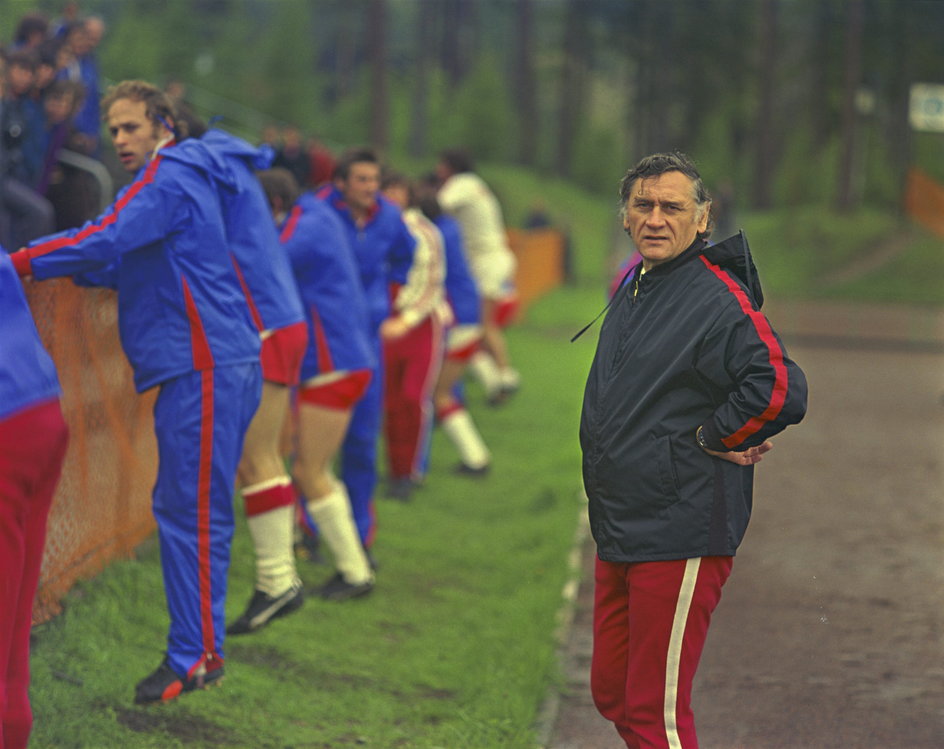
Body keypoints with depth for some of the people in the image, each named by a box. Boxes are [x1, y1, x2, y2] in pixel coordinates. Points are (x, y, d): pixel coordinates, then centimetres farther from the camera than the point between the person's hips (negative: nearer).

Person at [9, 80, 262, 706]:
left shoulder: (167, 179, -9)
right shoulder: (178, 181, 23)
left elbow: (106, 242, -21)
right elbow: (128, 264, 27)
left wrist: (20, 263, -16)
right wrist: (68, 266, 14)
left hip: (206, 369, -10)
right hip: (198, 366, 10)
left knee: (192, 513, -10)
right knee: (183, 508, 12)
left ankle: (197, 656, -8)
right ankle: (198, 642, 15)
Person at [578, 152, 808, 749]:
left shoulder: (718, 298, -16)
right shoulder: (634, 286, 14)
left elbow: (781, 390, -27)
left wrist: (712, 440, -14)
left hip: (680, 537, -9)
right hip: (619, 531, 9)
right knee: (612, 693, 16)